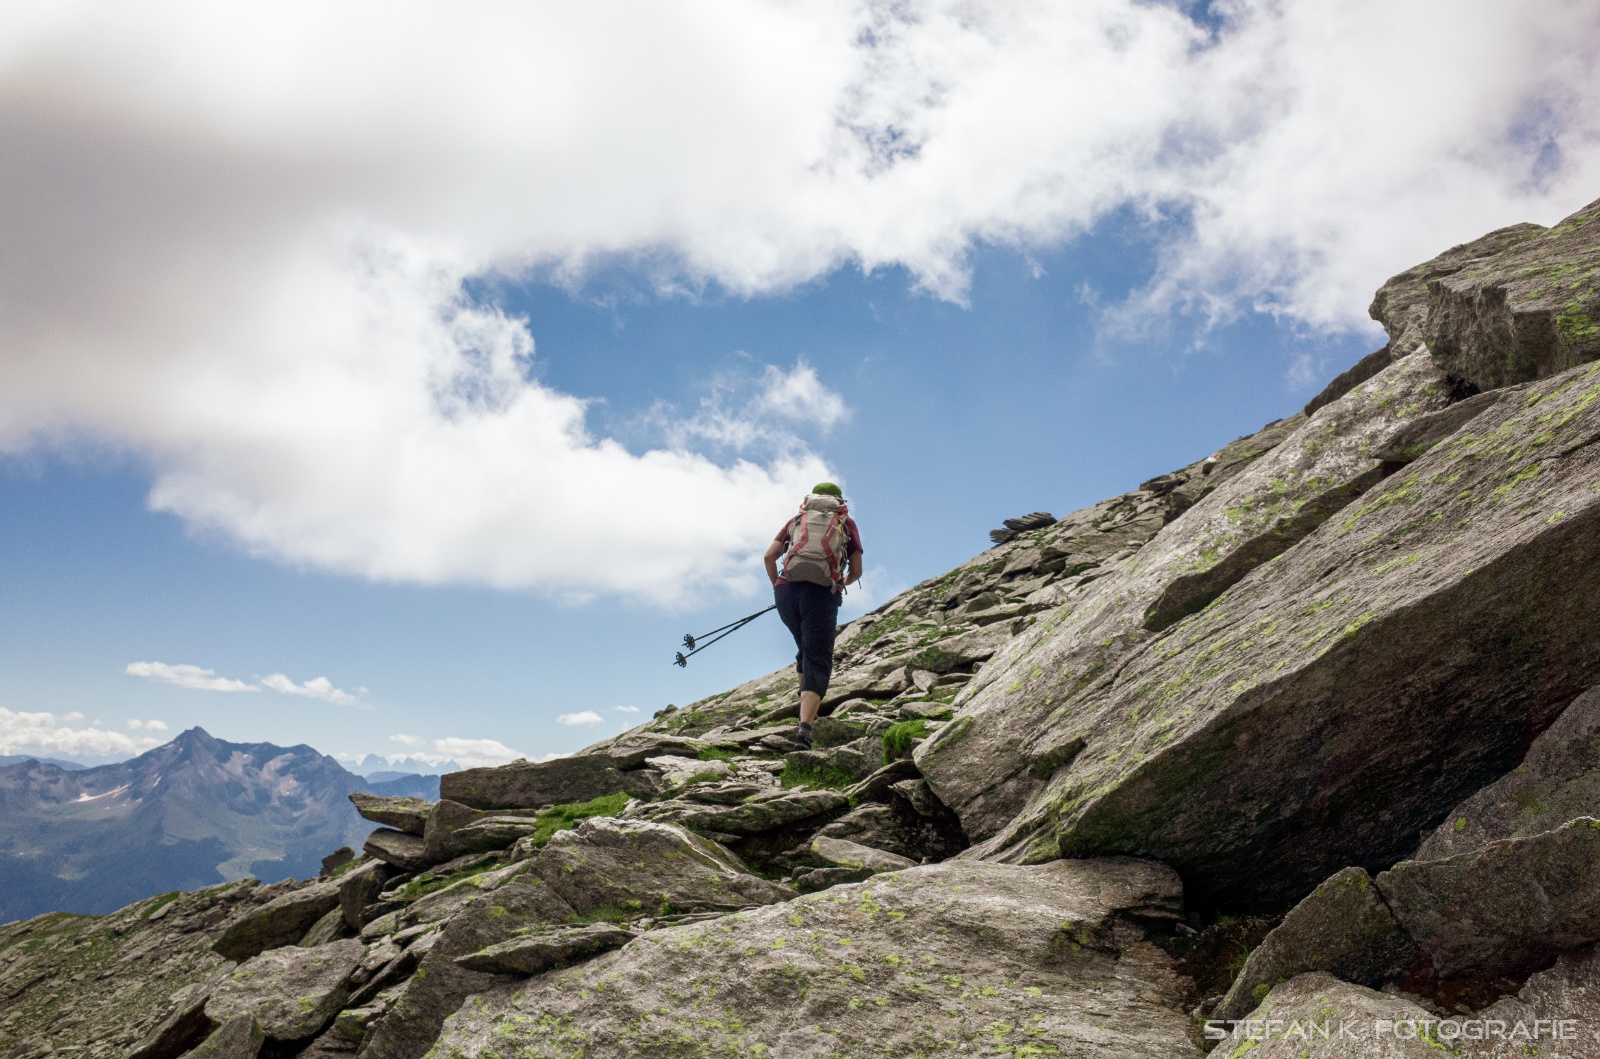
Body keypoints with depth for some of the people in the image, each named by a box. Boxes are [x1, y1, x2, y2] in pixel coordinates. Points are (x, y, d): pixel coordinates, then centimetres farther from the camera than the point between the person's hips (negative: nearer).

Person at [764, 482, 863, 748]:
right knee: (818, 661, -4)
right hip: (822, 594, -3)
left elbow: (770, 555, 10)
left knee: (806, 649, 27)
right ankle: (806, 724, -23)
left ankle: (805, 709, 30)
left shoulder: (797, 520, 24)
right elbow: (856, 571, 16)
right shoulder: (846, 523, 20)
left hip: (786, 589, 3)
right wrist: (841, 584, 36)